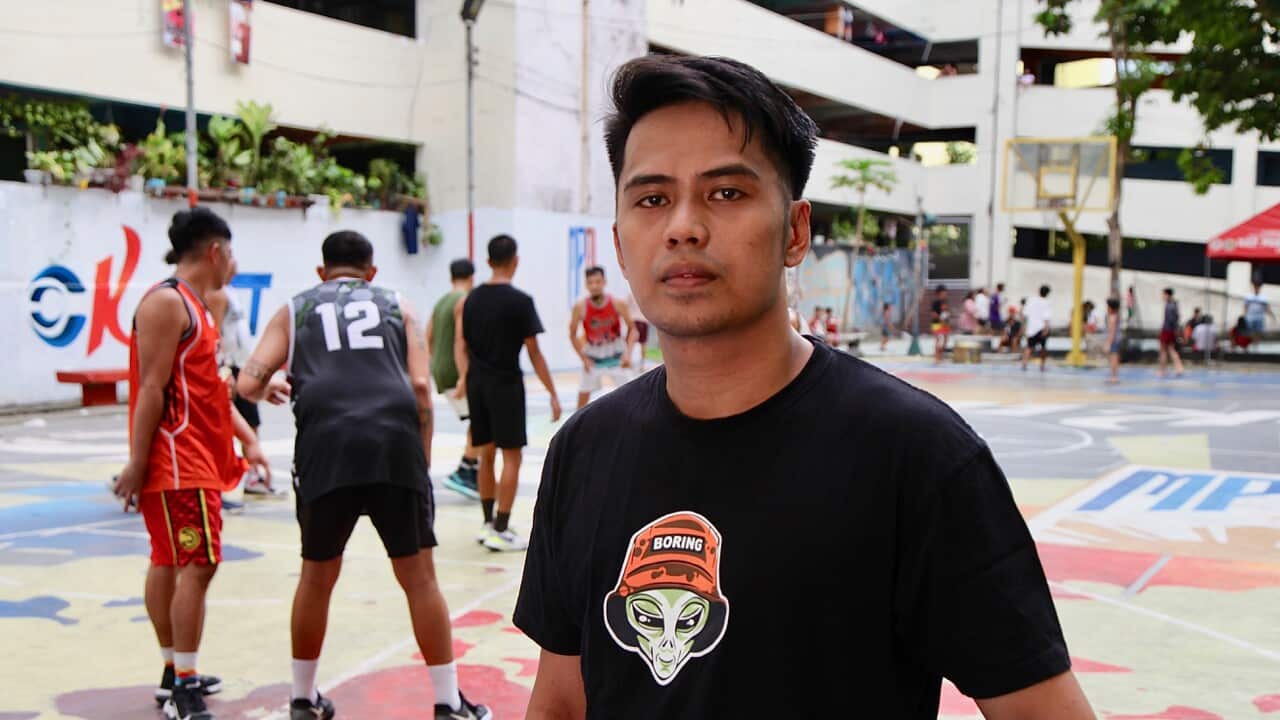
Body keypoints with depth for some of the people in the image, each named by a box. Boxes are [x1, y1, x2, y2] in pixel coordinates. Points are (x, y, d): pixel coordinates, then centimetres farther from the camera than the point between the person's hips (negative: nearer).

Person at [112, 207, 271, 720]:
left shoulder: (196, 305, 17)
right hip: (176, 458, -10)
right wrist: (136, 463, -20)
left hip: (197, 457, 10)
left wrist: (248, 440, 13)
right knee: (199, 564, -11)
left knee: (169, 562, 15)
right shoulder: (167, 302, -14)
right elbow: (151, 389, -18)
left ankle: (175, 675, 23)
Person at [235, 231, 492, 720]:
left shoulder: (295, 310, 21)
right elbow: (421, 385, 7)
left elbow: (248, 383, 11)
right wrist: (421, 462, 14)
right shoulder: (397, 306, 21)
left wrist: (268, 390, 34)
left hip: (326, 446, 1)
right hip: (394, 442, 0)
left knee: (317, 577, 18)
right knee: (419, 577, 9)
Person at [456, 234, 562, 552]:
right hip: (505, 383, -6)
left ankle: (489, 523, 24)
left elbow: (463, 346, 10)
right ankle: (500, 531, -2)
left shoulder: (472, 298, 6)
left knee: (486, 454, 16)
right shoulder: (520, 301, -11)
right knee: (511, 456, 0)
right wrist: (552, 394, -4)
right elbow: (533, 352, -9)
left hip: (477, 383, 6)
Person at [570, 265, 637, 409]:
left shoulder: (618, 304, -18)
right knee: (583, 397, 4)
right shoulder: (580, 307, -17)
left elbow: (632, 329, -6)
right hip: (593, 356, 1)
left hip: (616, 355, -1)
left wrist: (628, 353, -20)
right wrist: (584, 358, -10)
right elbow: (572, 334, -3)